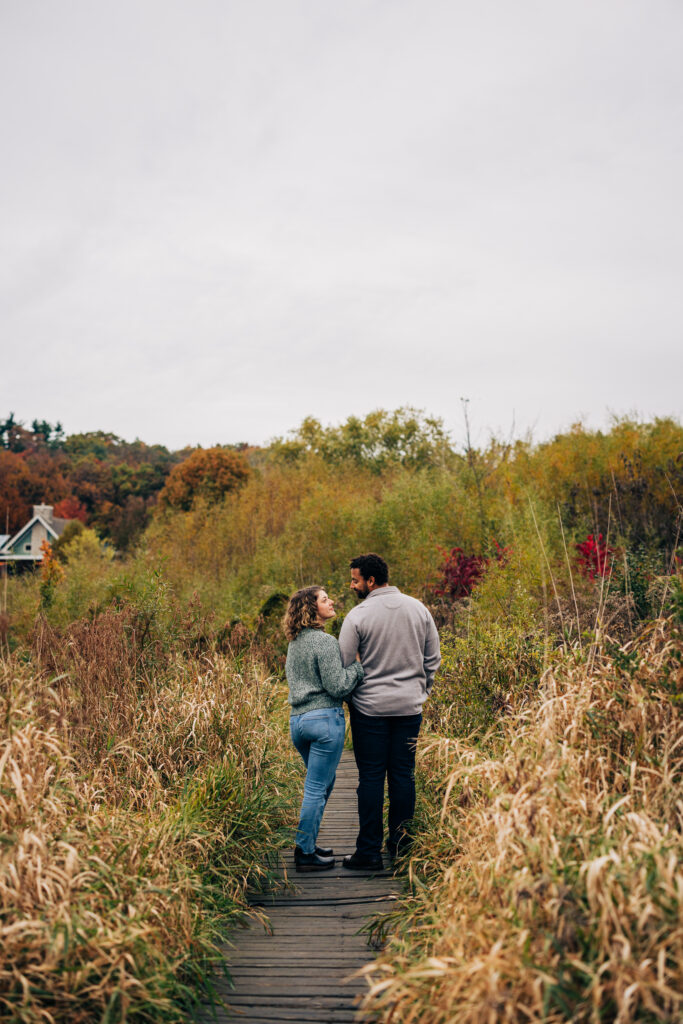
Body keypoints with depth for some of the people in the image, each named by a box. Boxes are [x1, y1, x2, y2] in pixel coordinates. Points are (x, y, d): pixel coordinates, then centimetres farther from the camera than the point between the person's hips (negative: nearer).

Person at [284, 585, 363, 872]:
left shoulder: (295, 643, 13)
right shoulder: (325, 642, -14)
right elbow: (337, 686, -17)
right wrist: (359, 665, -5)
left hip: (297, 719, 9)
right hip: (324, 719, -9)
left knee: (324, 782, 22)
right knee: (316, 789, -1)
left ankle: (306, 845, 26)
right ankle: (306, 854, 5)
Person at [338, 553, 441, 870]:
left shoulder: (358, 615, -10)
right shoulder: (418, 609, 3)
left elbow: (343, 665, -5)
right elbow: (433, 658, 10)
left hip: (370, 707, -3)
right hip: (410, 707, 4)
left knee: (371, 777, 2)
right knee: (403, 774, 11)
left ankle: (369, 851, 6)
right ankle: (400, 843, 17)